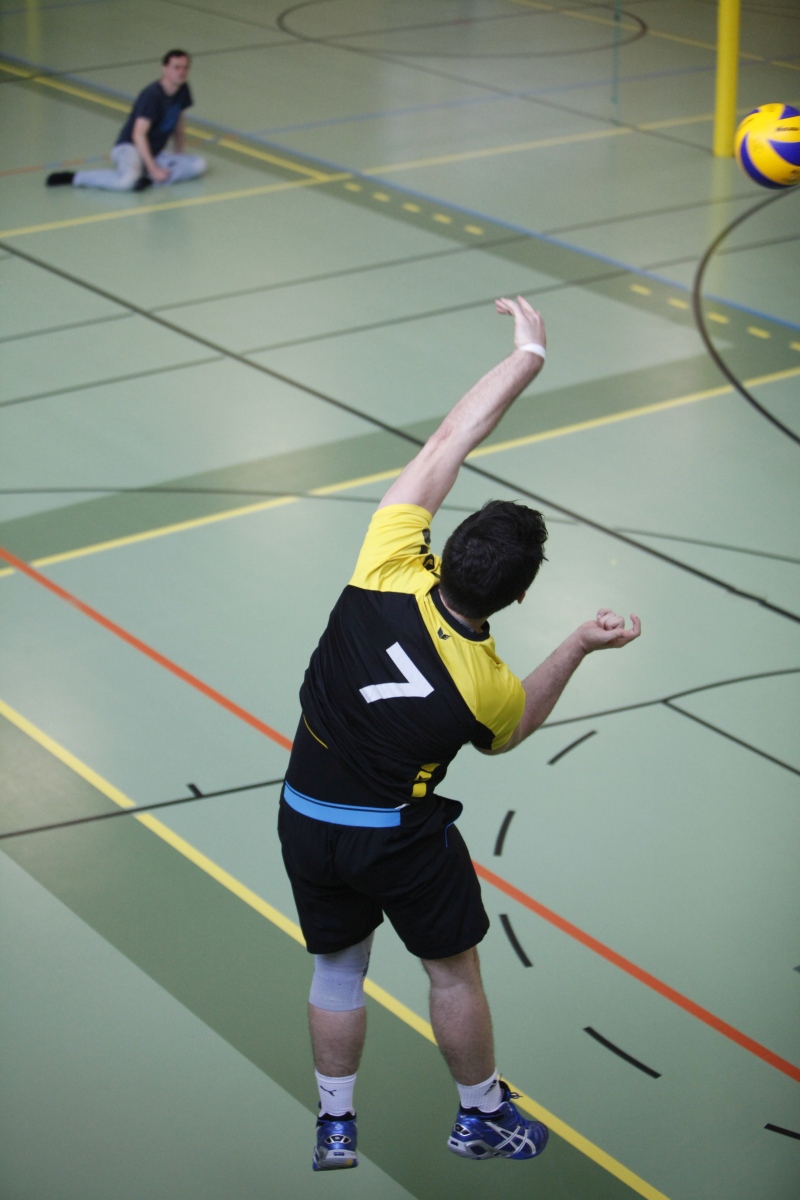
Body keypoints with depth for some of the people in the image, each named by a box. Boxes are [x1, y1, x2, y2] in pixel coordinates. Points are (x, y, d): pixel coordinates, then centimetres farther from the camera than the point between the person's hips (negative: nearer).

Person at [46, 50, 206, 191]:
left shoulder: (183, 90, 2)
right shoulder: (152, 94, -20)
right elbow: (139, 134, -23)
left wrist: (179, 155, 17)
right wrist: (153, 169, -24)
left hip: (155, 152, 7)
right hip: (130, 147, -7)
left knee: (199, 165, -14)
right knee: (128, 181, -40)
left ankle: (146, 179, -20)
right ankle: (74, 177, -17)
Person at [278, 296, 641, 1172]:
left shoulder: (385, 576, -24)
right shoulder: (485, 684, -23)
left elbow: (447, 443, -16)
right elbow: (512, 731, 4)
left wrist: (527, 354, -10)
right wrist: (578, 649, -3)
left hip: (306, 820, 3)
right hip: (402, 837, -3)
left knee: (337, 969, 21)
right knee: (453, 969, 20)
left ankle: (334, 1130, 33)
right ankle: (481, 1117, 37)